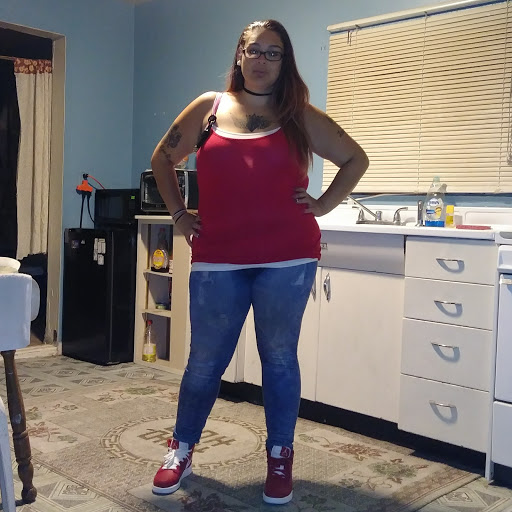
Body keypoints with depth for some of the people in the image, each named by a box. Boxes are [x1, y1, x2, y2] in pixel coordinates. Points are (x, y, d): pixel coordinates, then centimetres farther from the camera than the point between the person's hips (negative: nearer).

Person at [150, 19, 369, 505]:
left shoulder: (300, 116, 7)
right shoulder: (208, 107, 9)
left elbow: (356, 159, 15)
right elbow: (162, 159, 18)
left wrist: (322, 206, 5)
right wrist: (179, 213, 10)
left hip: (286, 259, 0)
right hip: (217, 260, 1)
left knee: (279, 357, 7)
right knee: (205, 361, 8)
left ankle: (280, 458, 23)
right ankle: (181, 450, 29)